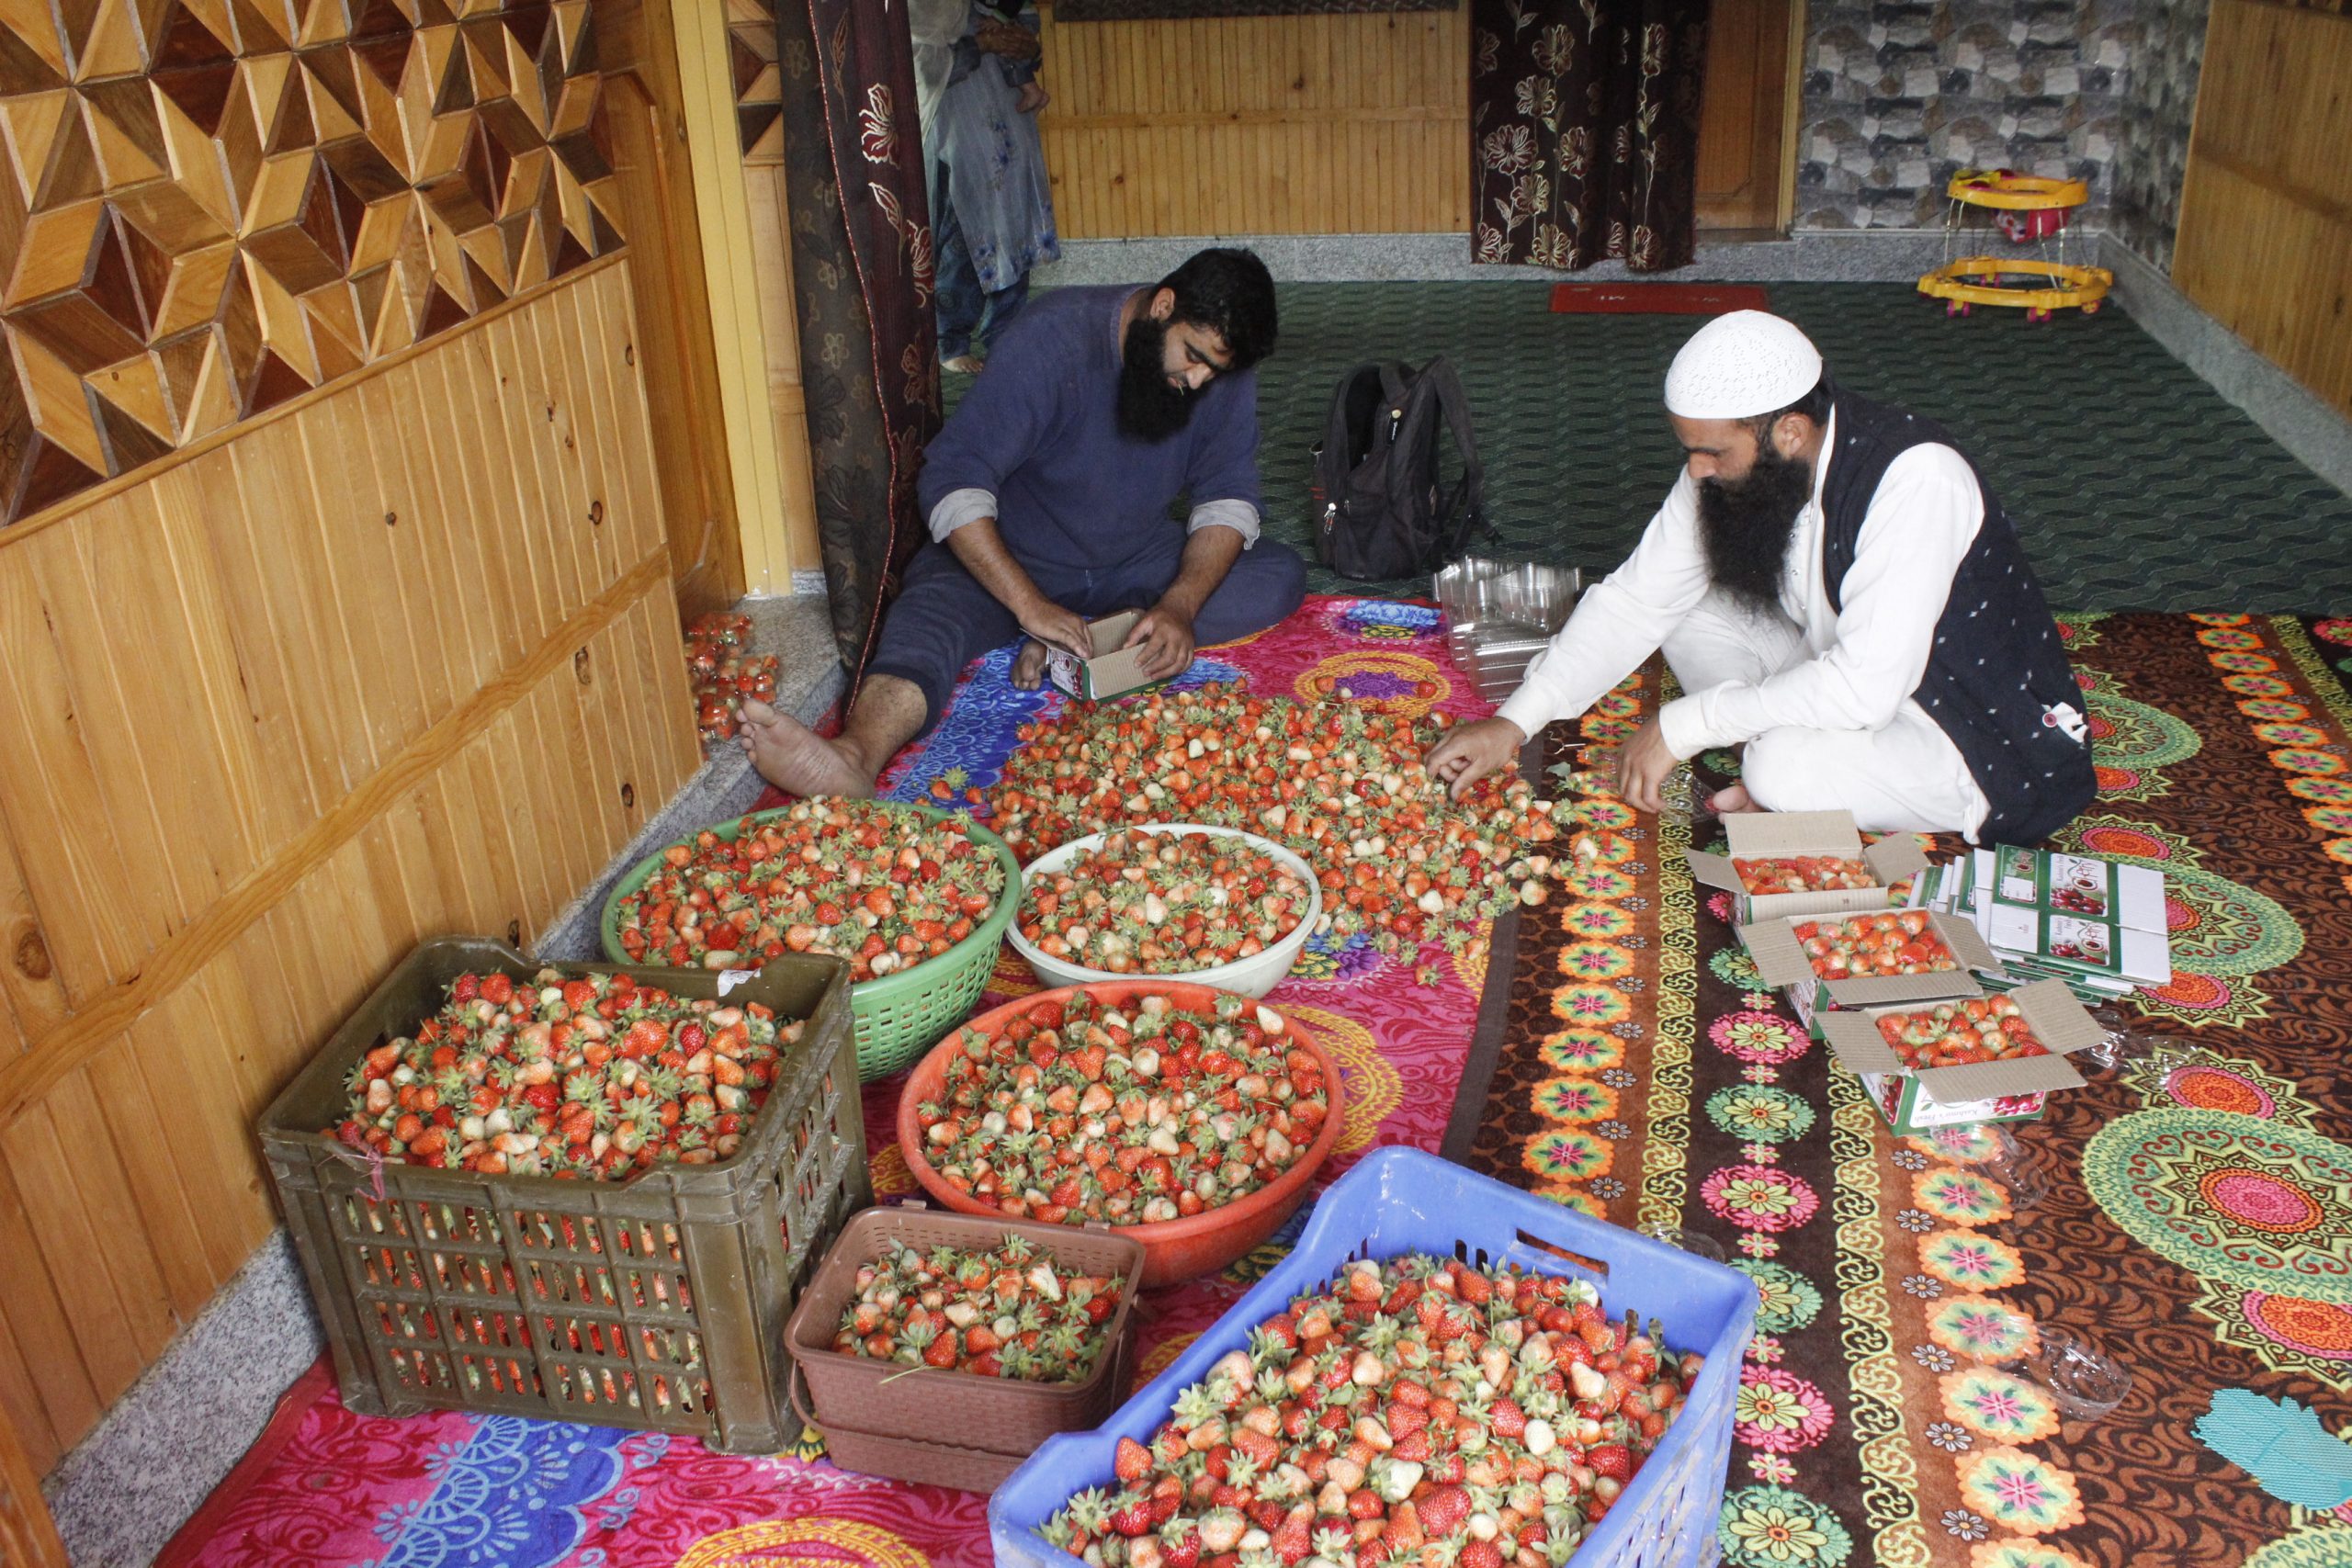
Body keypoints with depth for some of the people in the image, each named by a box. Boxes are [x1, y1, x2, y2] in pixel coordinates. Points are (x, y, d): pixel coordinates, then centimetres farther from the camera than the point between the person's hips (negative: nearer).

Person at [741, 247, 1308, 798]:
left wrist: (1181, 604, -27)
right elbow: (952, 480, -29)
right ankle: (856, 756, -66)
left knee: (1281, 577, -17)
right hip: (1010, 556, -4)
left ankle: (1064, 649, -25)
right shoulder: (1053, 339, -24)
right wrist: (1030, 605, -38)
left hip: (1139, 558, 5)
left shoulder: (1222, 365, -10)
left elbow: (1228, 494, -8)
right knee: (931, 612, -35)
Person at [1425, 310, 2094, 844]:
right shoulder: (1738, 461, -10)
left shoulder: (1916, 481, -31)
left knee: (1786, 766, -33)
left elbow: (1863, 688, -37)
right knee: (1690, 617, -5)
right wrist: (1514, 722, -12)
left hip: (1992, 748, -7)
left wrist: (1680, 726, -31)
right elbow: (1635, 599, -4)